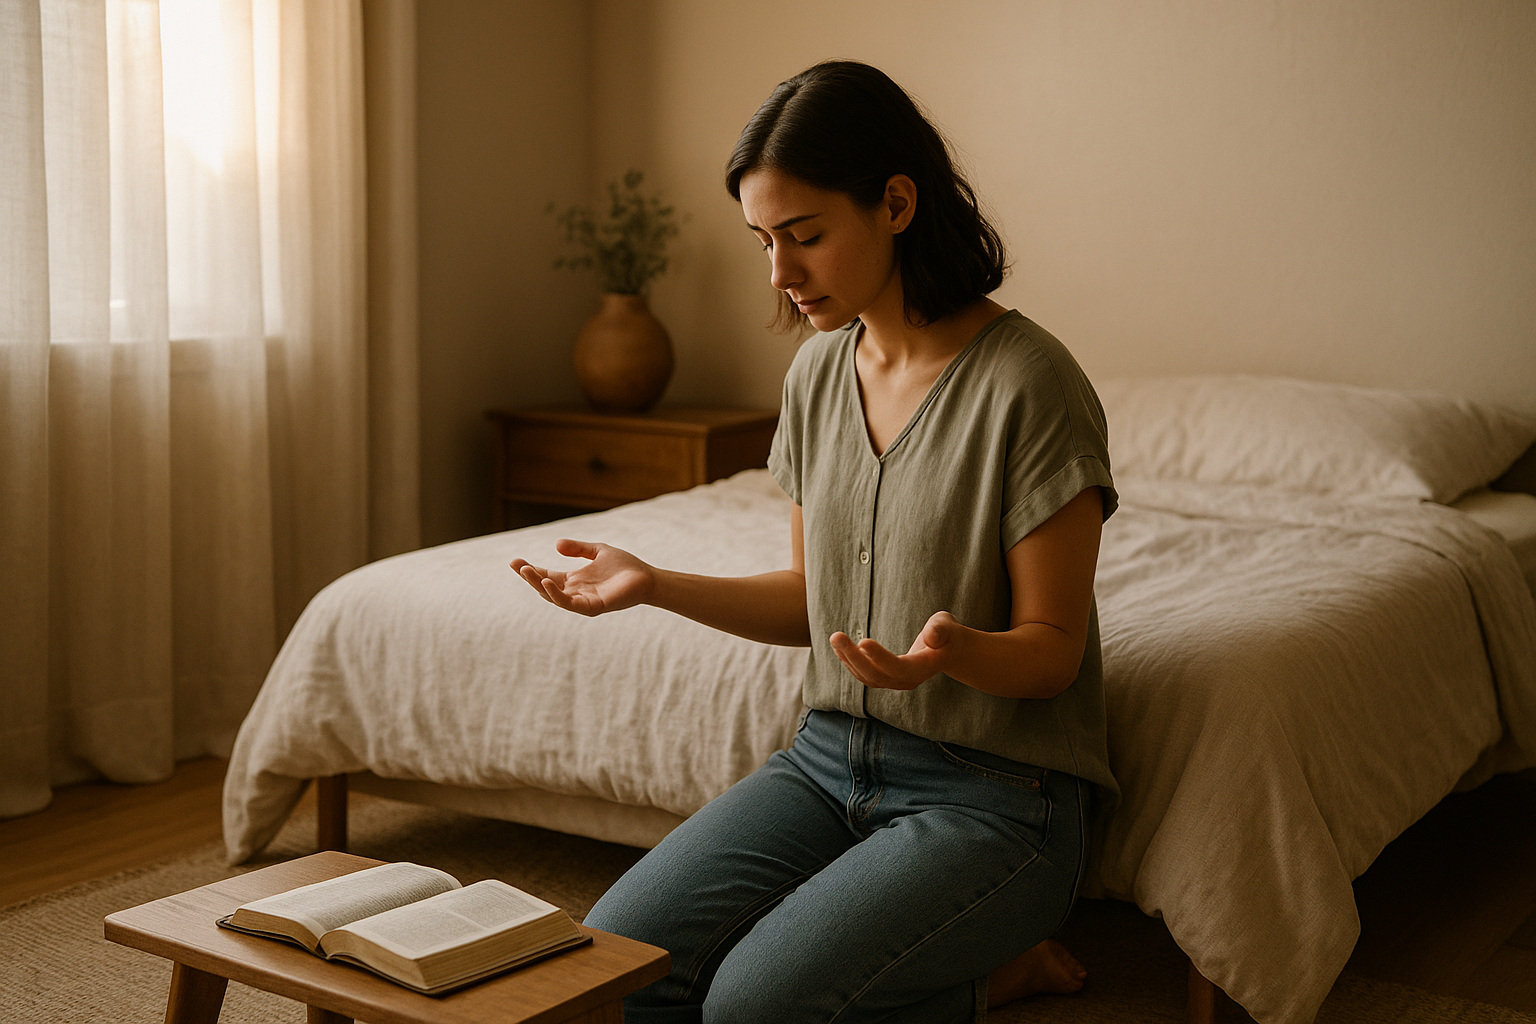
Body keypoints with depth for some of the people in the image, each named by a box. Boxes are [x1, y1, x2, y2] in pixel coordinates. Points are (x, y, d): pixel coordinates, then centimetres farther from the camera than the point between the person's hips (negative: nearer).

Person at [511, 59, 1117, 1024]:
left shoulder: (1027, 383, -16)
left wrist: (953, 648, -34)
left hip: (993, 790, -7)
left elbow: (1052, 648, -12)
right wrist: (652, 582, 0)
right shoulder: (819, 372, 6)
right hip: (833, 755, 7)